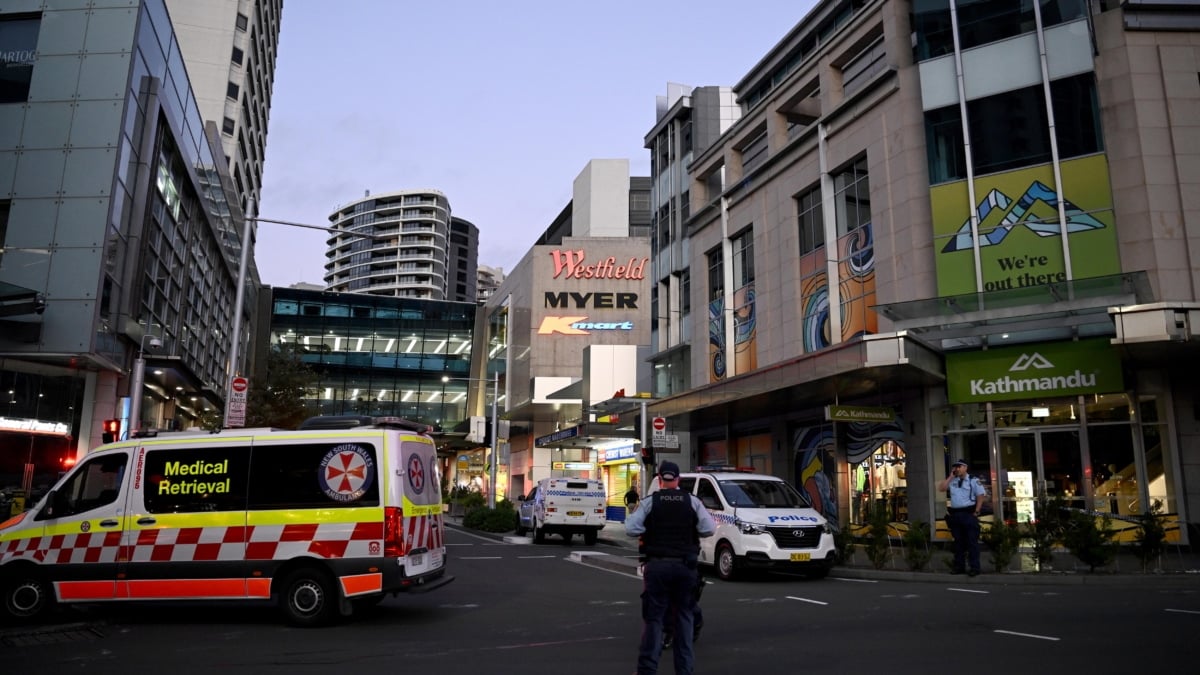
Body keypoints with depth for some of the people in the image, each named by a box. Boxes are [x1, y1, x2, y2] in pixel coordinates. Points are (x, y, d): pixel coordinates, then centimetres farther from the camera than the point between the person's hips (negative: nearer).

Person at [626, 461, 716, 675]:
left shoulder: (649, 502, -3)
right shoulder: (692, 502, 1)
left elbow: (631, 529, -12)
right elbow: (709, 529, -7)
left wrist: (649, 532, 6)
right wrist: (690, 531, 11)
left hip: (657, 565, -1)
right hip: (686, 566, 2)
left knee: (653, 618, 3)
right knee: (684, 617, 12)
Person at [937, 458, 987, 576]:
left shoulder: (973, 480, -2)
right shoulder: (952, 481, 13)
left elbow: (981, 496, -5)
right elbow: (941, 488, 2)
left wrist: (976, 512, -10)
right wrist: (951, 476, 0)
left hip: (969, 513, -5)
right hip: (955, 514, 6)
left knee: (972, 541, -4)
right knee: (958, 541, 11)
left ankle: (974, 567, 0)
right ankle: (959, 566, 18)